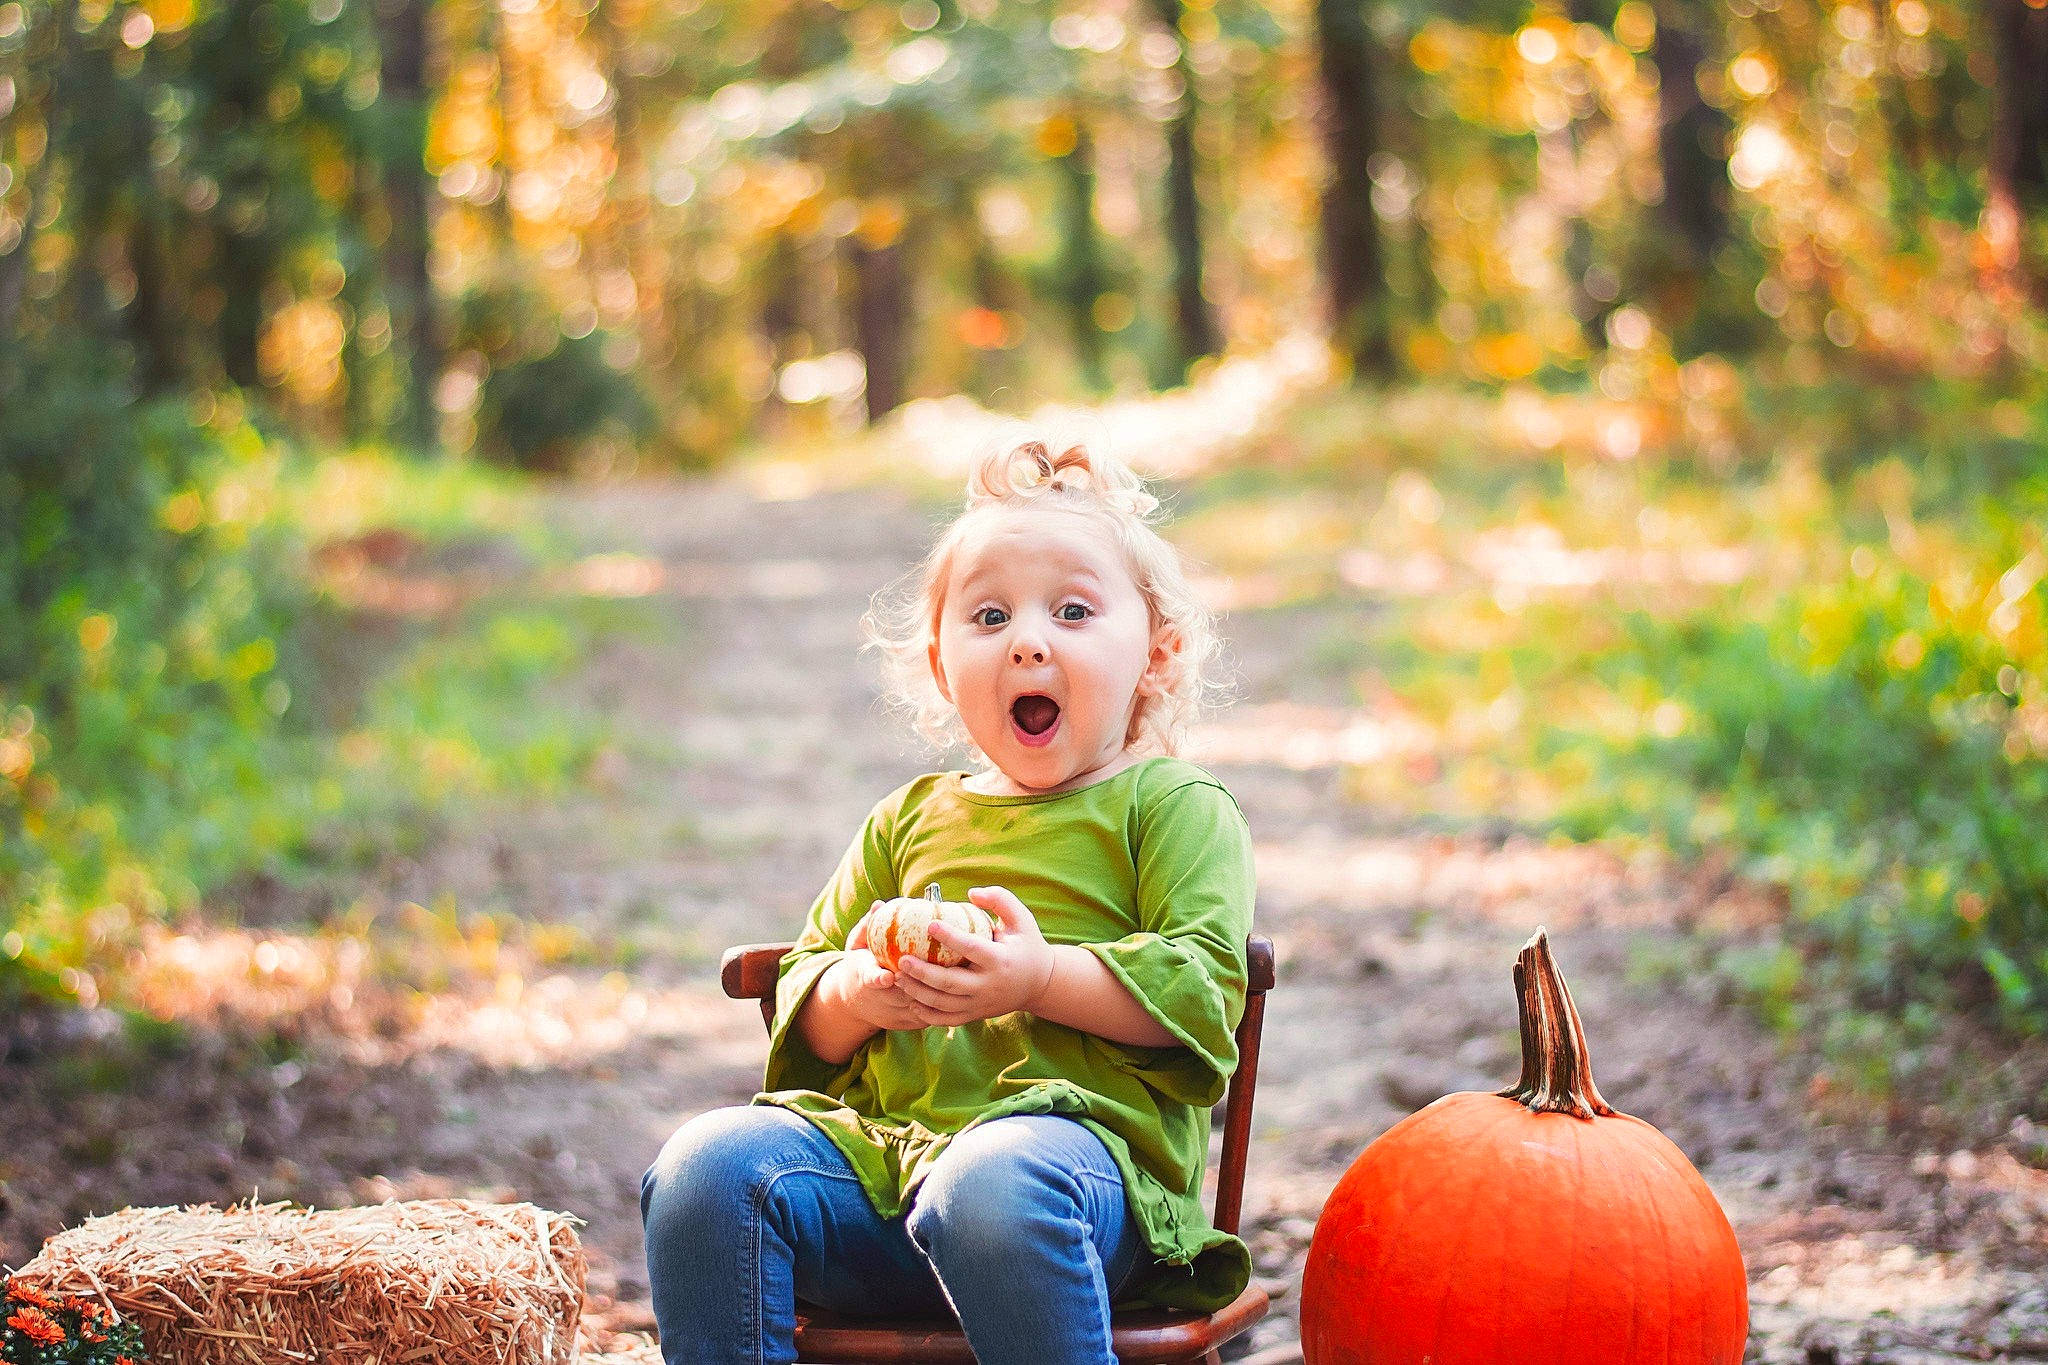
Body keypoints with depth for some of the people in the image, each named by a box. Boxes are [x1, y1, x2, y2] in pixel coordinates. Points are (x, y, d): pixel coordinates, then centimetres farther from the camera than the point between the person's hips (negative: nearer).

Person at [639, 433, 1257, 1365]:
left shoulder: (1174, 806, 12)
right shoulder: (911, 820, 26)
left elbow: (1204, 989, -2)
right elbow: (805, 1008, 24)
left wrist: (1042, 978, -17)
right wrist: (854, 994, -1)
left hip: (1081, 1132, -5)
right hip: (878, 1141, 5)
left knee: (993, 1184, -40)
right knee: (707, 1166, -22)